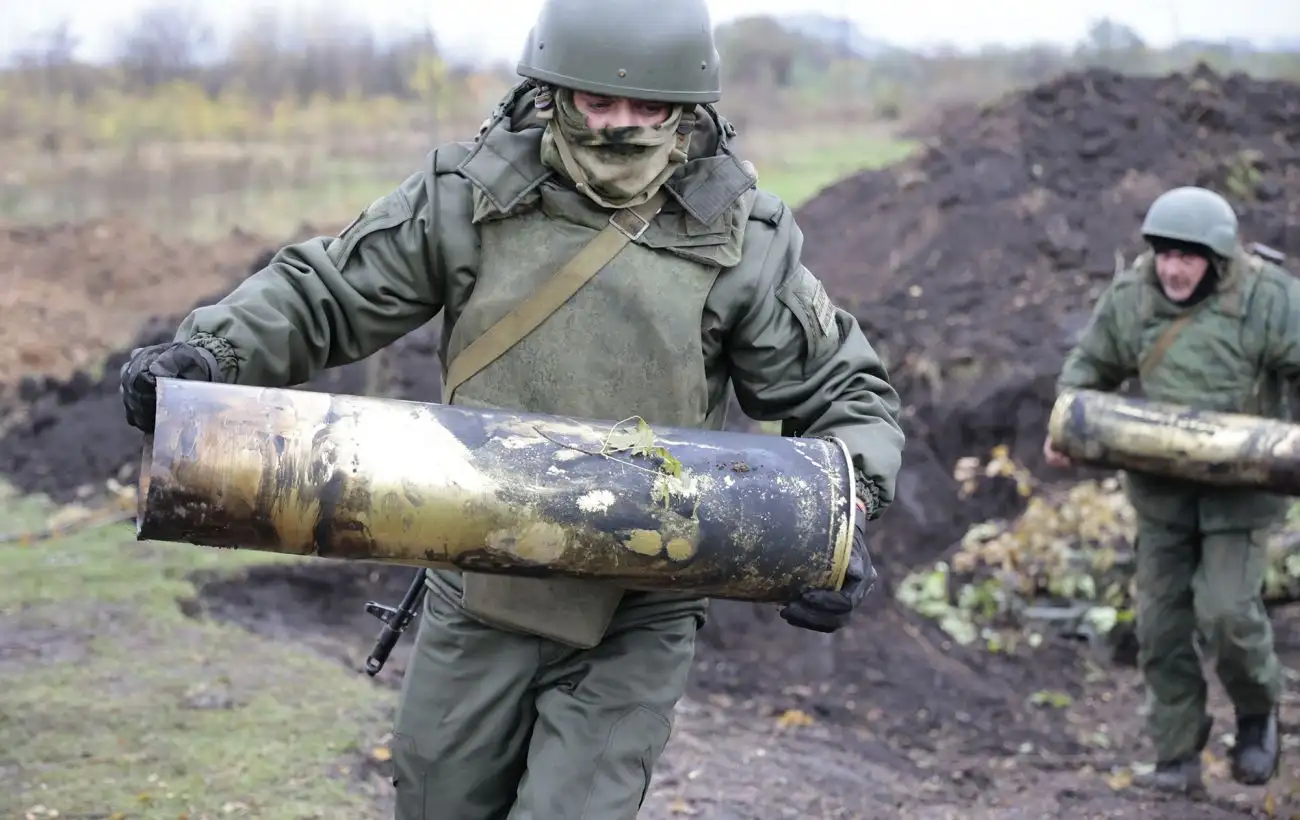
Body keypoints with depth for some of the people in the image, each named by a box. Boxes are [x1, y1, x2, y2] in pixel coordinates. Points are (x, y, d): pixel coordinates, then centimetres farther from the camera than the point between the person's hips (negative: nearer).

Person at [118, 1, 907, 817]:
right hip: (477, 595, 3)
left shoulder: (744, 238, -7)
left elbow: (848, 395, 2)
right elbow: (322, 294, 2)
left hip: (633, 624, -2)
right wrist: (207, 353, -16)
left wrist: (843, 521, -16)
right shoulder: (470, 195, -5)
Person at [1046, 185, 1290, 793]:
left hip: (1238, 487, -4)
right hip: (1162, 485, 4)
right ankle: (1178, 759, 16)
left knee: (1227, 611, -13)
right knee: (1161, 622, 4)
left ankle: (1257, 714, 18)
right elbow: (1091, 363, 10)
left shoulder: (1267, 297, -15)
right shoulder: (1131, 296, -5)